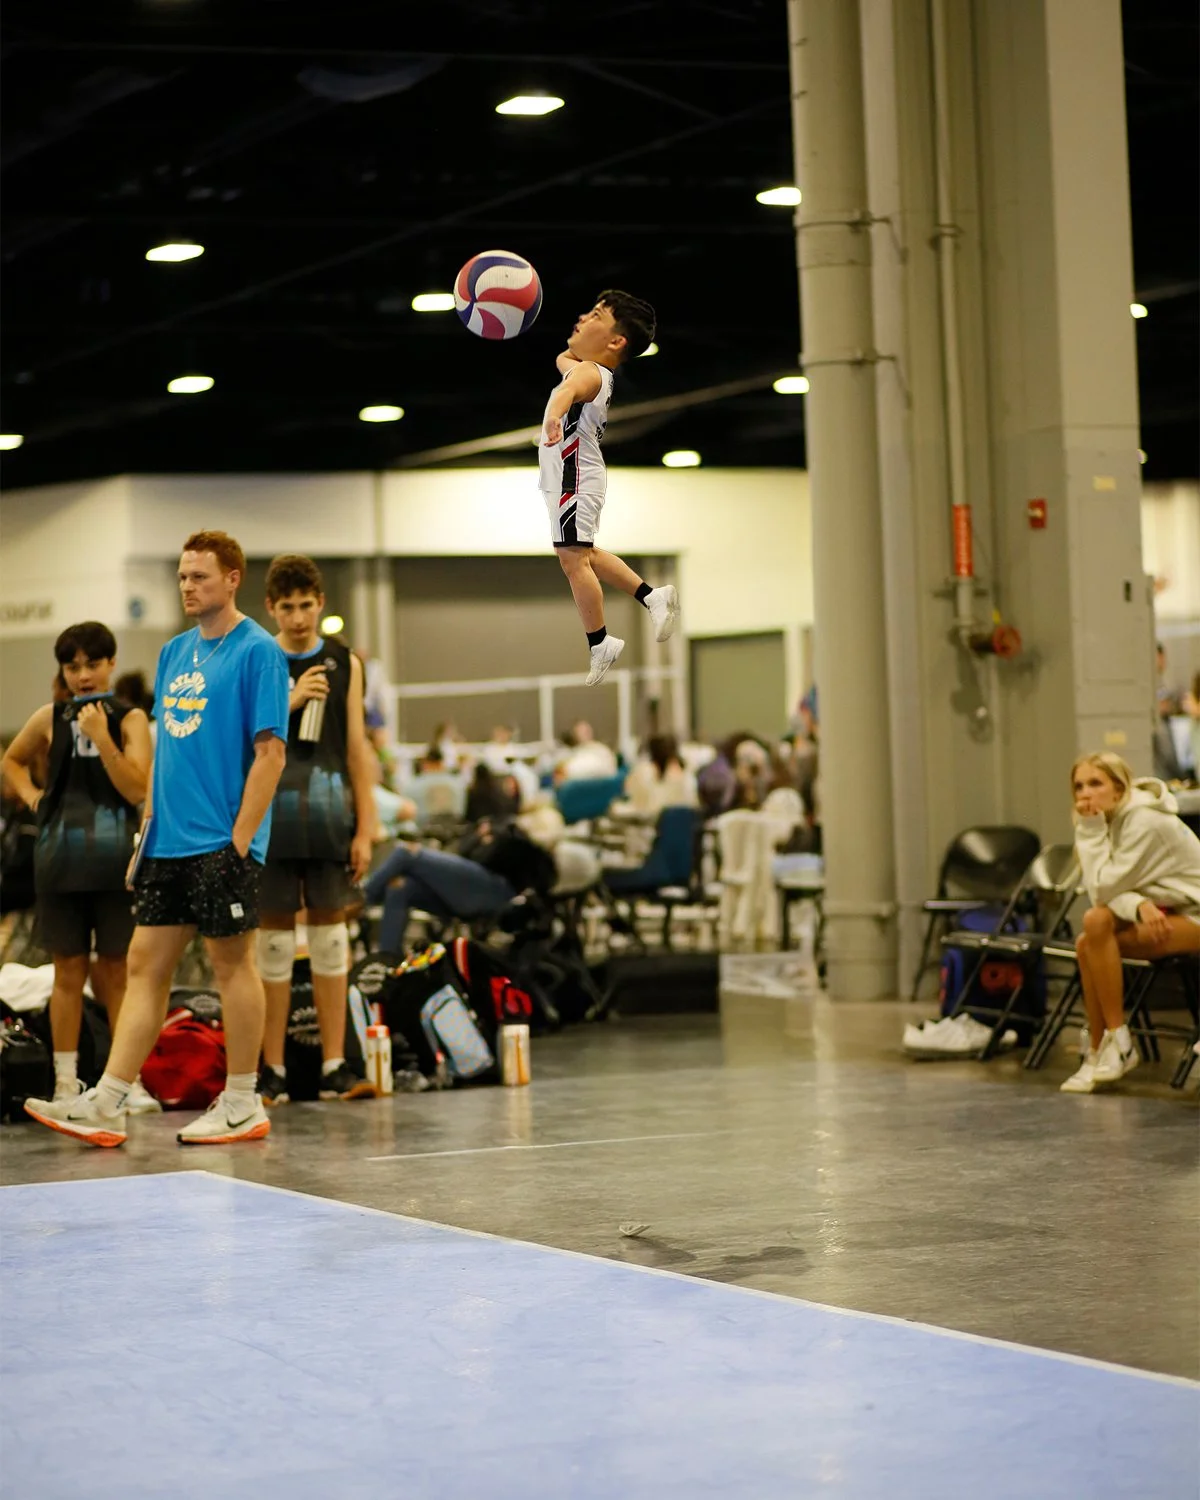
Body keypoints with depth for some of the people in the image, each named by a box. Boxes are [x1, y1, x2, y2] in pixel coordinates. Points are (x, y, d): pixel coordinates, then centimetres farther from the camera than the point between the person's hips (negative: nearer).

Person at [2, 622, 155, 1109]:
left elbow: (136, 789, -11)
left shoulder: (130, 719, -1)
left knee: (118, 971, 3)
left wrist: (102, 738, -18)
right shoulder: (50, 720, 6)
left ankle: (129, 1082, 8)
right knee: (69, 971, 5)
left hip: (116, 858, -2)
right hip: (61, 855, 2)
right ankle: (66, 1084, 8)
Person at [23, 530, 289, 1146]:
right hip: (168, 842, 8)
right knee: (145, 964, 5)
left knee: (232, 962, 0)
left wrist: (239, 840, -17)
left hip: (222, 842, -8)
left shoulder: (257, 651, -9)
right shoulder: (174, 652, 14)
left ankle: (242, 1105, 11)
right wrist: (147, 828, 14)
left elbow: (270, 752, -13)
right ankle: (107, 1104, 5)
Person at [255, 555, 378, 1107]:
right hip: (272, 807, -1)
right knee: (275, 934, 2)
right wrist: (290, 702, -15)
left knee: (329, 932, 4)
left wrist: (364, 829, 3)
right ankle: (272, 1070, 7)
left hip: (330, 809, 2)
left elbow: (357, 747, 7)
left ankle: (335, 1067, 7)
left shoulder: (344, 662, 8)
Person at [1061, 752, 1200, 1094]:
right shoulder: (1113, 819, 4)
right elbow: (1108, 891, -4)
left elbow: (1103, 890, -25)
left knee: (1097, 922, -26)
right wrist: (1138, 904, -25)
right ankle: (1097, 1054, -4)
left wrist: (1091, 830, -22)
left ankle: (1119, 1042, -18)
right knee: (1086, 943, -11)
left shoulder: (1145, 822, -22)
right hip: (1158, 914, 9)